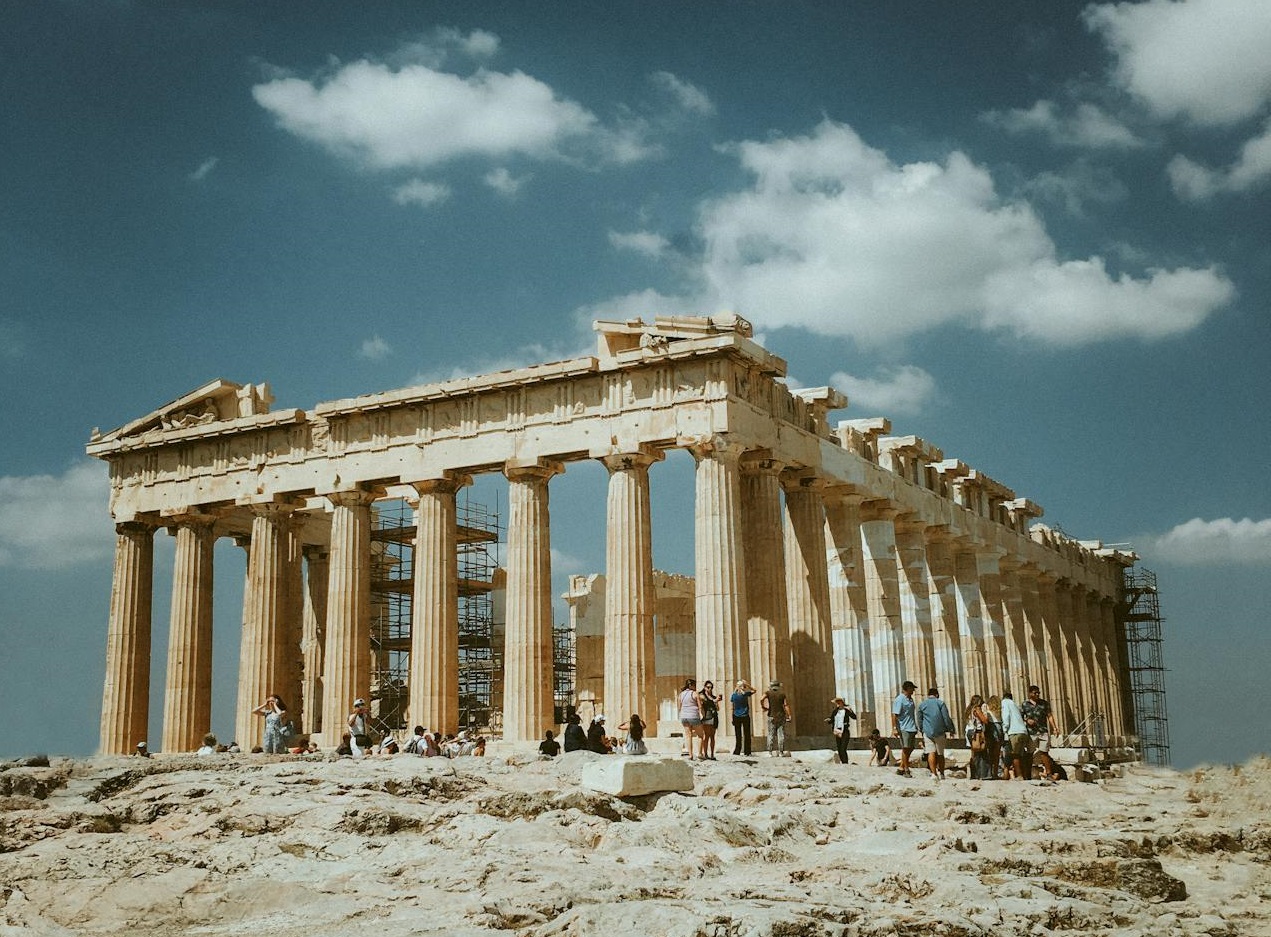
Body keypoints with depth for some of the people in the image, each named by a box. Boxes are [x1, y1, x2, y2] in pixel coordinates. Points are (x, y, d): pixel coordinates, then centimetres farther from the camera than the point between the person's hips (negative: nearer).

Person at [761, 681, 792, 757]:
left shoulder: (768, 692, 1)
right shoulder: (782, 693, 3)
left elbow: (761, 700, -15)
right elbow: (786, 705, -3)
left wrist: (763, 707, 1)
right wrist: (789, 715, -1)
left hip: (772, 716, 0)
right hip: (781, 716, 0)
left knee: (771, 735, 4)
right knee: (781, 734, 2)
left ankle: (770, 752, 2)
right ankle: (781, 752, 0)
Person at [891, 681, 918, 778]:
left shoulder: (910, 699, 16)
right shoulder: (899, 700, -12)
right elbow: (894, 715, -17)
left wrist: (916, 727, 27)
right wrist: (894, 728, -23)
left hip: (911, 728, 9)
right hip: (904, 729, -9)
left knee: (910, 748, 10)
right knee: (905, 748, -4)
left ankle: (901, 768, 18)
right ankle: (906, 770, 3)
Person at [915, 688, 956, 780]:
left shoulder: (921, 705, 7)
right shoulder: (940, 703, 2)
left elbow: (919, 720, 12)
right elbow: (946, 718, -1)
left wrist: (921, 730, 24)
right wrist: (951, 729, 9)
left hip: (927, 732, 0)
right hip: (939, 732, 0)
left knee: (931, 753, -6)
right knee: (940, 754, 9)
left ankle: (934, 773, -16)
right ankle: (941, 774, 13)